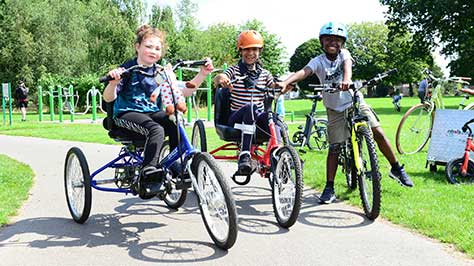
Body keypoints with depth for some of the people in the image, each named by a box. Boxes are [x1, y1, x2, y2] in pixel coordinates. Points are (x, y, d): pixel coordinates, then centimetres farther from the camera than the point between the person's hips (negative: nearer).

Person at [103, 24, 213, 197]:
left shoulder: (161, 73, 9)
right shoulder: (128, 69, -6)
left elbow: (185, 91, 3)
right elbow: (108, 98, -13)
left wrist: (202, 74, -10)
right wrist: (113, 82, -35)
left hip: (152, 113, 5)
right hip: (126, 115, -5)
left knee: (175, 123, -26)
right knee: (156, 129, -34)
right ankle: (147, 176, -36)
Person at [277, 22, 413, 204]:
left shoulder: (343, 54, -8)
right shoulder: (318, 61, -12)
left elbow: (347, 65, -31)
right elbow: (303, 72, -30)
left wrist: (346, 80, -55)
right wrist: (285, 82, -51)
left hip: (355, 102, 1)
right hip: (335, 110, -1)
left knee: (378, 133, -8)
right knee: (334, 147, -5)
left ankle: (397, 169, 11)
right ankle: (329, 188, 2)